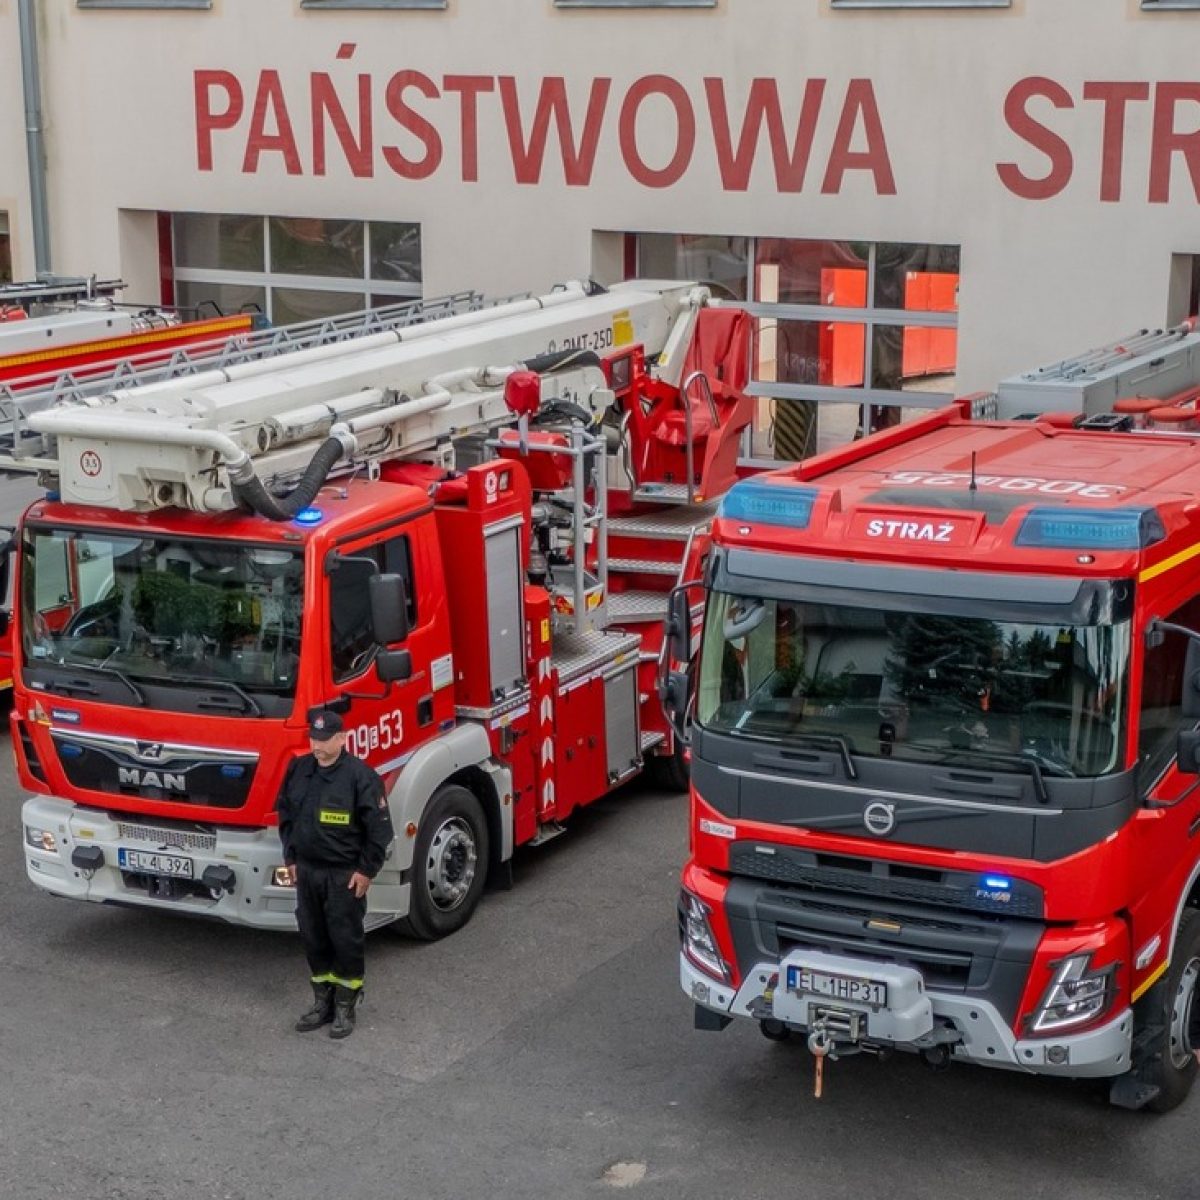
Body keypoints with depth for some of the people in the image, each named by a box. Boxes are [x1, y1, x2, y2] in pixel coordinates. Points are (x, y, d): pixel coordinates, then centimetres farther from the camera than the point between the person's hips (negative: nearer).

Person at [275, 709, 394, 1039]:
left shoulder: (360, 776, -16)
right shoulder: (298, 769, 2)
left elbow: (379, 828, -13)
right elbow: (285, 813, 15)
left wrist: (366, 870, -12)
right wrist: (290, 857, 12)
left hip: (344, 875, -6)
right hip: (307, 870, 6)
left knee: (346, 939, 3)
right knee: (313, 937, 13)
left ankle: (345, 1007, 14)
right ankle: (322, 1002, 26)